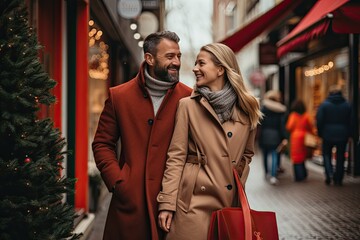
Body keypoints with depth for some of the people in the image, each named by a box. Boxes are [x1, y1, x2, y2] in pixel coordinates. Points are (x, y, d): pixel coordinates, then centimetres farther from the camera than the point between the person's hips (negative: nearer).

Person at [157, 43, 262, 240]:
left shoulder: (246, 109, 7)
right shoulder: (188, 105, -1)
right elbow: (176, 156, -4)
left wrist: (238, 182, 5)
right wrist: (167, 202, -9)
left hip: (230, 201, 3)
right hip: (194, 199, -3)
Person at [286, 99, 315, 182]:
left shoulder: (293, 115, -6)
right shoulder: (306, 115, 1)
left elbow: (289, 127, -8)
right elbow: (311, 127, 2)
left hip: (295, 137, -3)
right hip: (304, 137, 3)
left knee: (296, 156, 1)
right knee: (302, 156, 17)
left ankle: (299, 176, -2)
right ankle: (304, 174, 18)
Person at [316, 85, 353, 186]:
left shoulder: (324, 104, -6)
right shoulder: (347, 105, 2)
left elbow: (319, 120, -7)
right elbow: (351, 121, 5)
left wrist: (320, 133, 4)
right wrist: (348, 134, 12)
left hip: (328, 135, -2)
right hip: (343, 135, 2)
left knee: (327, 154, 12)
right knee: (340, 157, 10)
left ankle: (329, 173, -8)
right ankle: (338, 179, 11)